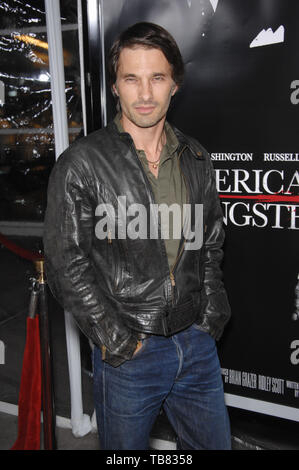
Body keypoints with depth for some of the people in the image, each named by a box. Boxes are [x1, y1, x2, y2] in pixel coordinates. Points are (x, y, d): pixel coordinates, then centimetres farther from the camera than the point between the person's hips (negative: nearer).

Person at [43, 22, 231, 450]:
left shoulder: (197, 160, 5)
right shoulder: (81, 164, -11)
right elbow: (66, 266, -12)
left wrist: (212, 316, 5)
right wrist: (118, 342, -12)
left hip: (198, 346, 5)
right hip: (127, 355, -4)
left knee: (215, 443, 20)